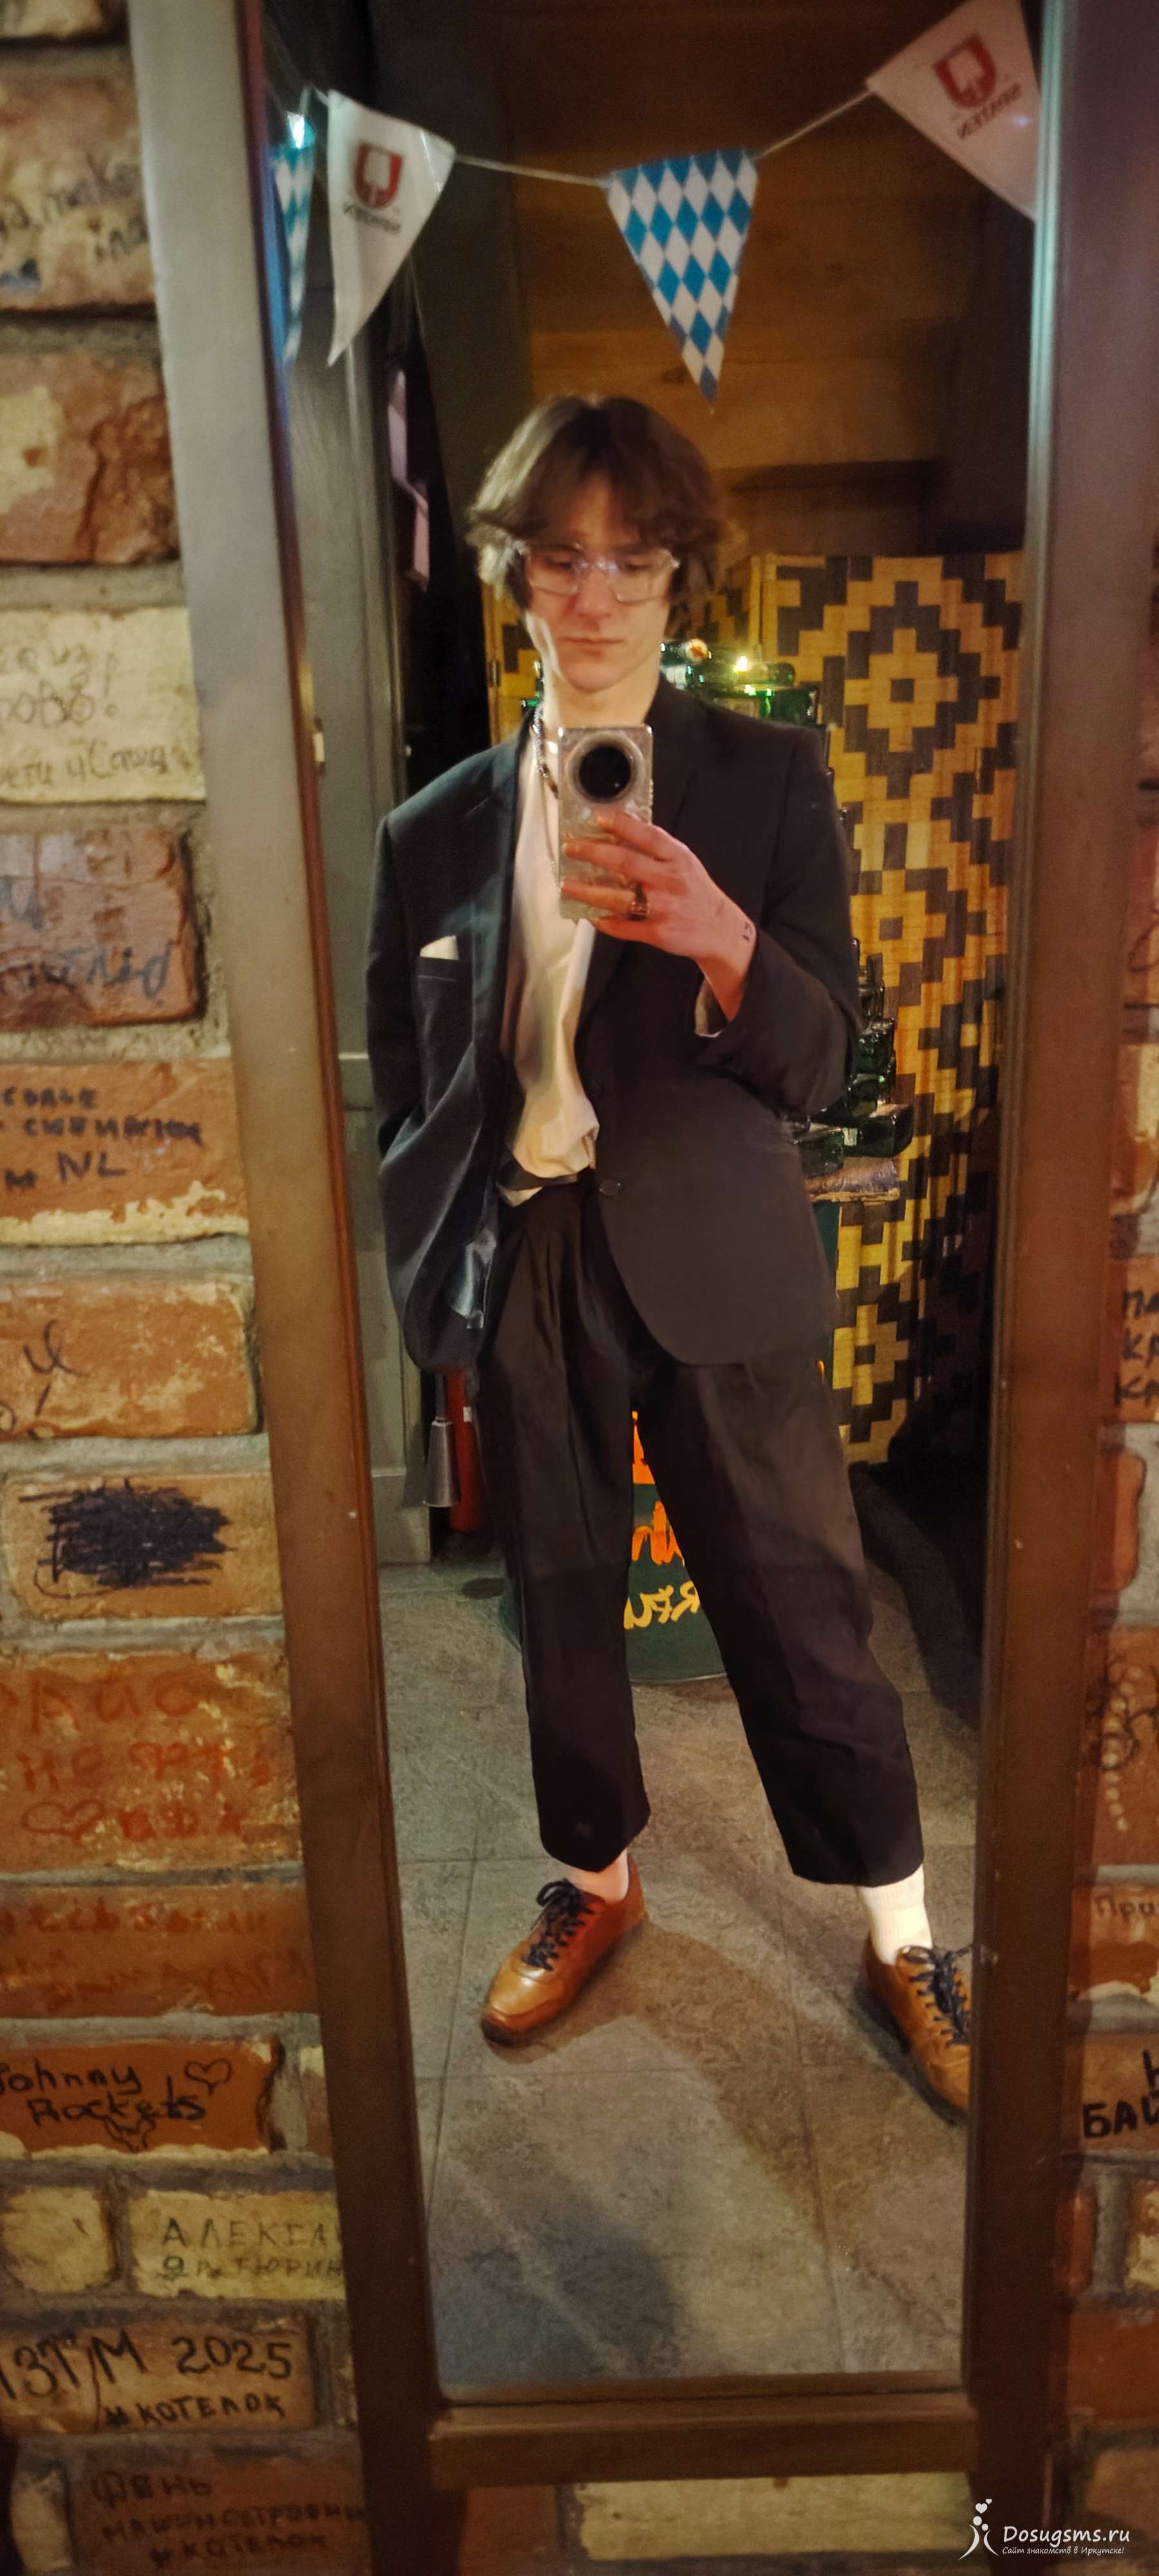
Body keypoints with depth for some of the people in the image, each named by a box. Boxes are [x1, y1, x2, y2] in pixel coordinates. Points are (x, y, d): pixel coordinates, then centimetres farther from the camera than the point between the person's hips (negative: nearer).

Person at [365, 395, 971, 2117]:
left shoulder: (772, 779, -1)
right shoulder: (437, 830, 6)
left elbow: (820, 1061, -7)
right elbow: (402, 1089, 11)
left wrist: (723, 941, -26)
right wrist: (429, 1287, 6)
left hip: (715, 1265, -2)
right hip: (523, 1270, 3)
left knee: (802, 1605, 4)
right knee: (561, 1600, 16)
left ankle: (904, 1938, 25)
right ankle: (594, 1881, 39)